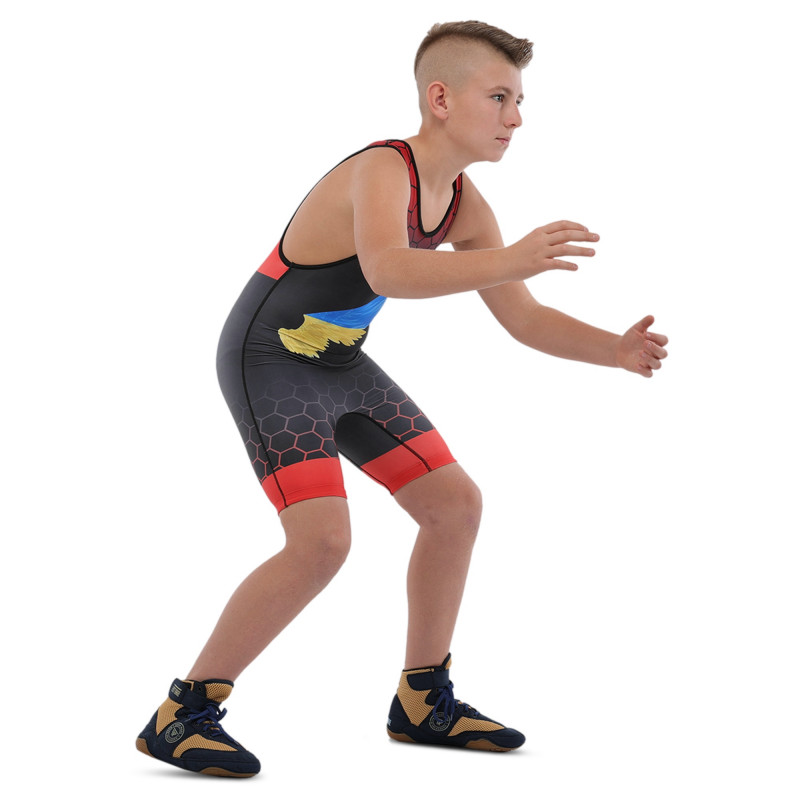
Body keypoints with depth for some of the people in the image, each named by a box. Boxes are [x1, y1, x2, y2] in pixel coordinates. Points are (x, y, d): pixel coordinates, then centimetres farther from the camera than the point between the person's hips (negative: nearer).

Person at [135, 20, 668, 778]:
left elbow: (525, 320, 2)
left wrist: (615, 349, -13)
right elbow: (388, 271, -49)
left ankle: (422, 700, 22)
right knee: (321, 540, -23)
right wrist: (508, 260, -60)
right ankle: (180, 715, -11)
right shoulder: (382, 170, -26)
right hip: (269, 362, -9)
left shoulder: (462, 203, 0)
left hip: (336, 365, 9)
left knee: (455, 504, 8)